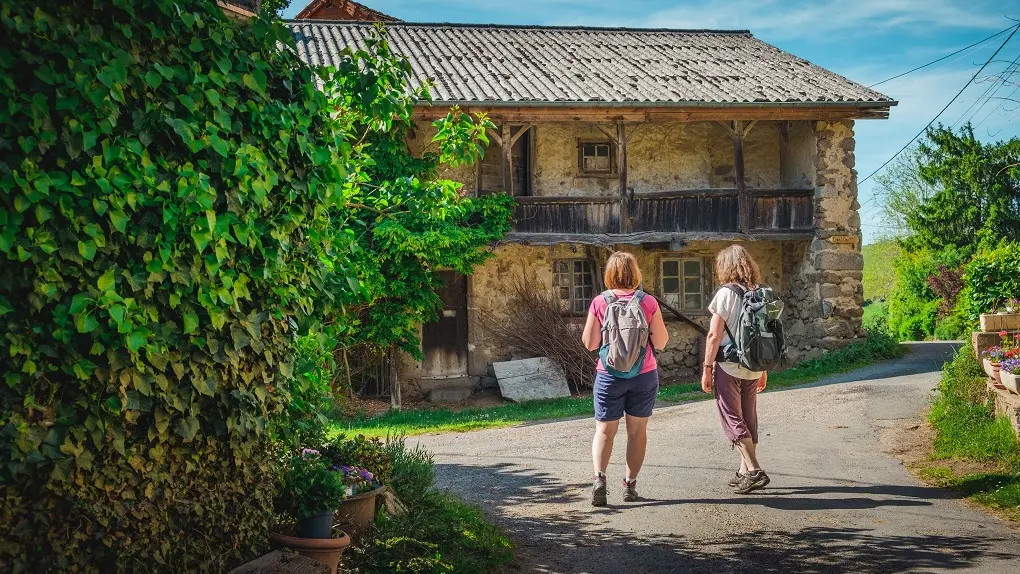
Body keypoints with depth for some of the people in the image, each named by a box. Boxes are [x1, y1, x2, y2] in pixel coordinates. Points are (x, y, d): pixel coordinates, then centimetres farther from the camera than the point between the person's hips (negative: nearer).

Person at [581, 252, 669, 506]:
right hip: (644, 375, 0)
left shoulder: (600, 303, -7)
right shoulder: (648, 302, -7)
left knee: (605, 430, 7)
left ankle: (599, 476, -12)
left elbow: (589, 343, -4)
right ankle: (630, 483, 16)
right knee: (637, 430, 13)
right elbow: (660, 342, -3)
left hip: (609, 376, 0)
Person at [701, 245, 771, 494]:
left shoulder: (726, 293, -12)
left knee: (733, 419, 0)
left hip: (728, 366, -6)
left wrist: (707, 368, -7)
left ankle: (754, 470, -9)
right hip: (753, 367, 6)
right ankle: (745, 471, 20)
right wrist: (763, 369, 18)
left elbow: (714, 335, -14)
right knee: (748, 418, 14)